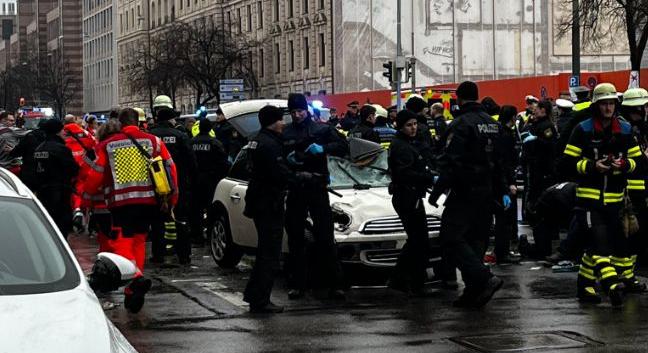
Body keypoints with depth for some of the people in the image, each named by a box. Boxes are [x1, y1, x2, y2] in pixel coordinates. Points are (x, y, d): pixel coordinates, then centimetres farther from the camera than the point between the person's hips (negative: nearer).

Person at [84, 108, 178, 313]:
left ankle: (136, 277, -28)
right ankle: (133, 293, 18)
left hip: (120, 201, -2)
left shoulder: (107, 146, 3)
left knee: (123, 243, 1)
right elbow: (170, 169, 5)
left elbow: (96, 176, 3)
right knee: (139, 241, 16)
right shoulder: (154, 141, 6)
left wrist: (87, 192, 23)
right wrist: (171, 199, 13)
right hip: (148, 200, 2)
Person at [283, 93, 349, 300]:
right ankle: (297, 284, 12)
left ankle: (335, 284, -4)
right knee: (295, 239, 5)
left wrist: (323, 149, -16)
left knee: (325, 238, -6)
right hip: (295, 190, 2)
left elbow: (343, 147, 0)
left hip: (317, 189, -2)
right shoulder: (285, 133, 10)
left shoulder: (321, 129, 6)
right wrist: (286, 158, -10)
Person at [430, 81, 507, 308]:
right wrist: (503, 191, 23)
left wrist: (437, 191, -17)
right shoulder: (492, 124, 14)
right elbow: (500, 162, 19)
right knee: (476, 239, 12)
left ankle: (485, 279, -19)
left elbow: (451, 162, -20)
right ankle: (473, 291, 11)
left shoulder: (461, 124, -13)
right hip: (487, 192, 8)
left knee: (452, 237, -7)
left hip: (465, 191, -8)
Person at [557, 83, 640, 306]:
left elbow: (638, 160, 13)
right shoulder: (583, 130, -3)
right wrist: (591, 166, -17)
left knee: (598, 245, 11)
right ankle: (612, 284, -31)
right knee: (599, 240, -19)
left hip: (614, 199, 5)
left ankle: (585, 284, 24)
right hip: (589, 197, -5)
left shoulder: (625, 130, 9)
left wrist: (625, 165, -9)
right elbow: (566, 164, -4)